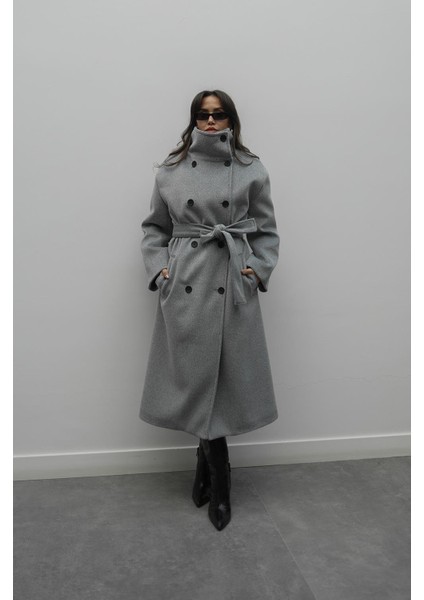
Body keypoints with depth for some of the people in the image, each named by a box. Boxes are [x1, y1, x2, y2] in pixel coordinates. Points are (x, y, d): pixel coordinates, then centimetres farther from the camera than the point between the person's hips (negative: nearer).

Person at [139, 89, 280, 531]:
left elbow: (267, 231, 10)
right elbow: (154, 228, 14)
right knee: (195, 375, 4)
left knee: (226, 375, 2)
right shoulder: (170, 171, 9)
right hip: (184, 284, 1)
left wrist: (258, 269, -4)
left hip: (233, 285, 0)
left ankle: (206, 459, 26)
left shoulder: (252, 170, 8)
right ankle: (219, 476, 23)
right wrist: (159, 267, 0)